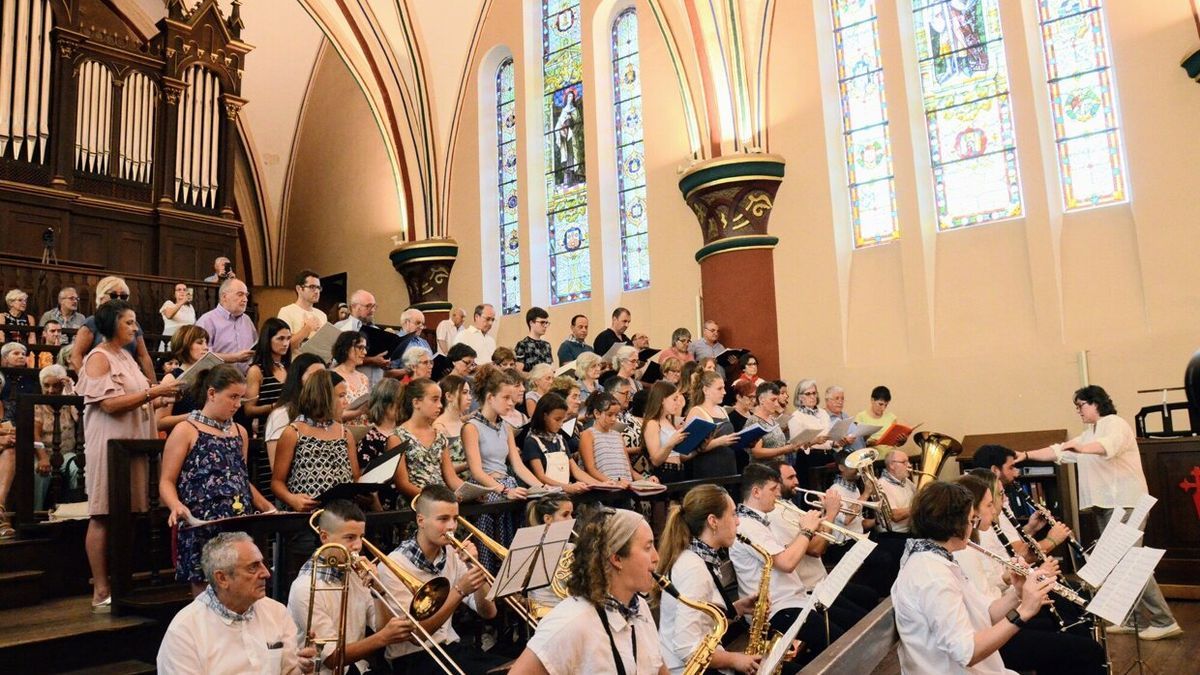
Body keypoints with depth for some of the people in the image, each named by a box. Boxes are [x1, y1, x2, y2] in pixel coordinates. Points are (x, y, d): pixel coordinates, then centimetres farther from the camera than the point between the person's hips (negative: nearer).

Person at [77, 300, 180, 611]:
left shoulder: (125, 356, 18)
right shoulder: (99, 358, -8)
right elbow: (110, 404, -19)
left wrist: (158, 402, 7)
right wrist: (152, 393, -19)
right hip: (109, 445, -8)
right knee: (103, 516, -5)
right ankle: (101, 593, -1)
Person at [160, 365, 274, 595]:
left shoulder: (240, 432, 15)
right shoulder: (185, 431, -1)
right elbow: (167, 481, -4)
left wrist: (267, 507, 9)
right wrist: (177, 506, -23)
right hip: (201, 529, -5)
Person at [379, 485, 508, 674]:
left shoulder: (453, 555, 2)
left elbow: (488, 612, -1)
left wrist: (474, 566, -15)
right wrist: (459, 591, -26)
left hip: (450, 647, 5)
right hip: (412, 657, -5)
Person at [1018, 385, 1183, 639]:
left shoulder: (1115, 423, -6)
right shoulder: (1088, 435, 22)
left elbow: (1110, 445, -28)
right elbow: (1058, 452, 16)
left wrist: (1081, 448, -46)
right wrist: (1026, 455, 5)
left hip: (1125, 504, -9)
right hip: (1104, 505, 9)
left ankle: (1164, 622, -6)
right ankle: (1130, 618, 11)